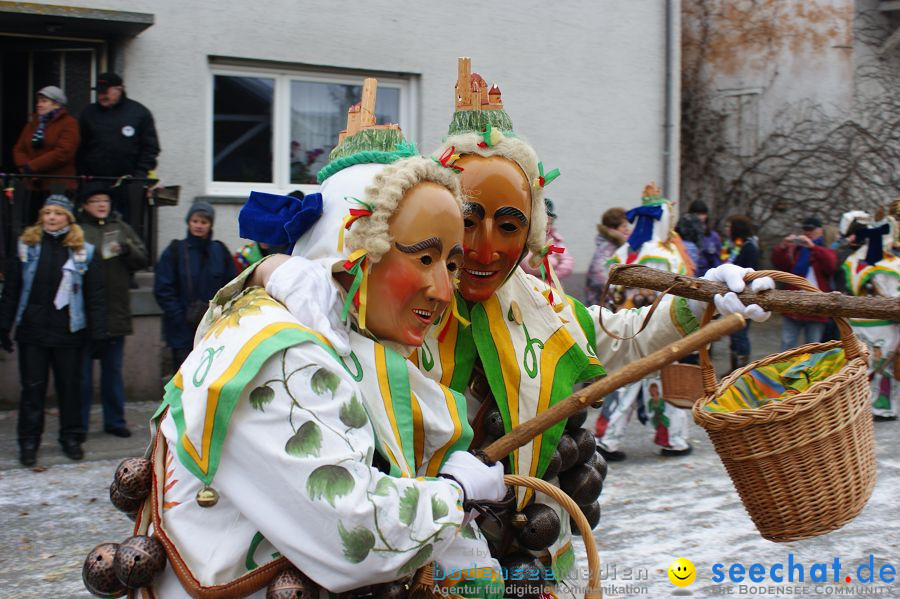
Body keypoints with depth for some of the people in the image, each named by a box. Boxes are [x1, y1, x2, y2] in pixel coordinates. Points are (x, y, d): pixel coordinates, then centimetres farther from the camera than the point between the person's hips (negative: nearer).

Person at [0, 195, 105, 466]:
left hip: (69, 332, 0)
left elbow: (95, 295, 1)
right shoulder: (27, 246, 5)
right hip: (32, 331, 1)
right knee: (32, 388, 5)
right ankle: (28, 442, 14)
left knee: (70, 387, 8)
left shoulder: (83, 251, 2)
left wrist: (97, 332, -5)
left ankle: (71, 438, 21)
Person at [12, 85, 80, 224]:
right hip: (35, 186, 7)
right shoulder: (33, 123, 19)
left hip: (59, 186, -7)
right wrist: (24, 166, -7)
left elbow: (63, 153, -16)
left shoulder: (69, 123, -4)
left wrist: (33, 166, -14)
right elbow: (19, 149, 15)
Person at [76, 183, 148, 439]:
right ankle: (79, 425, 12)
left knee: (113, 371, 14)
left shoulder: (121, 228, 11)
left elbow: (142, 259, 7)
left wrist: (127, 250, -11)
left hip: (116, 314, 4)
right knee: (82, 372, 3)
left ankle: (115, 420, 23)